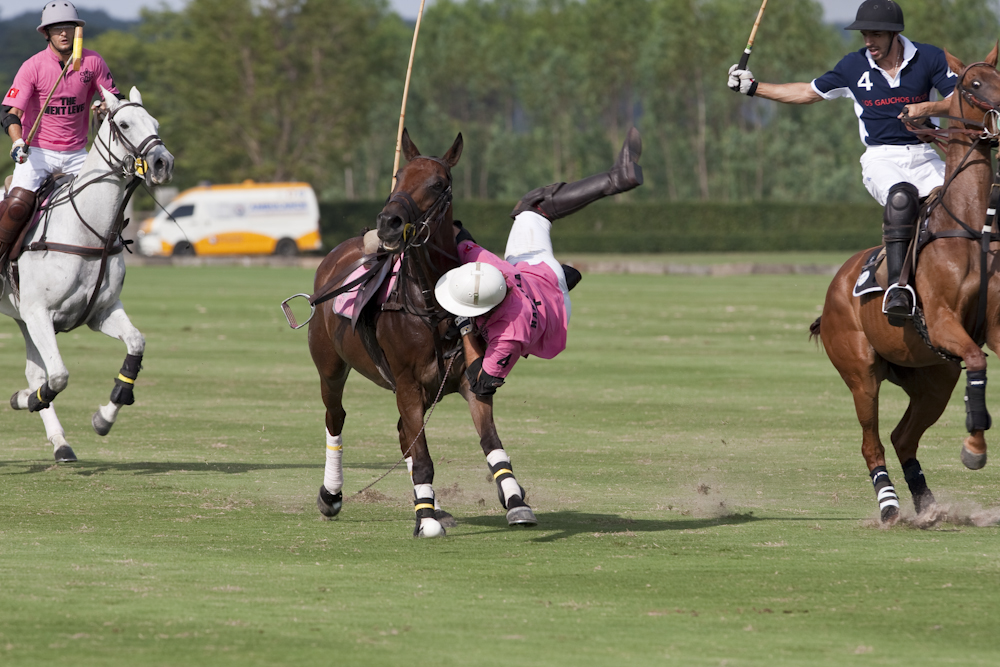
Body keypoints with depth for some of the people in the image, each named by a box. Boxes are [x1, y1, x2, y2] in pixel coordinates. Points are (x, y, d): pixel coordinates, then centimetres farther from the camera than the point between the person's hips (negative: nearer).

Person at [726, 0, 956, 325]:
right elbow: (809, 93, 18)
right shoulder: (854, 66, 5)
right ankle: (897, 286, -45)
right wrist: (753, 87, 15)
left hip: (923, 157, 2)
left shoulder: (930, 58, 2)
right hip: (881, 159, -2)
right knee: (901, 194, -36)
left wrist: (928, 108, -16)